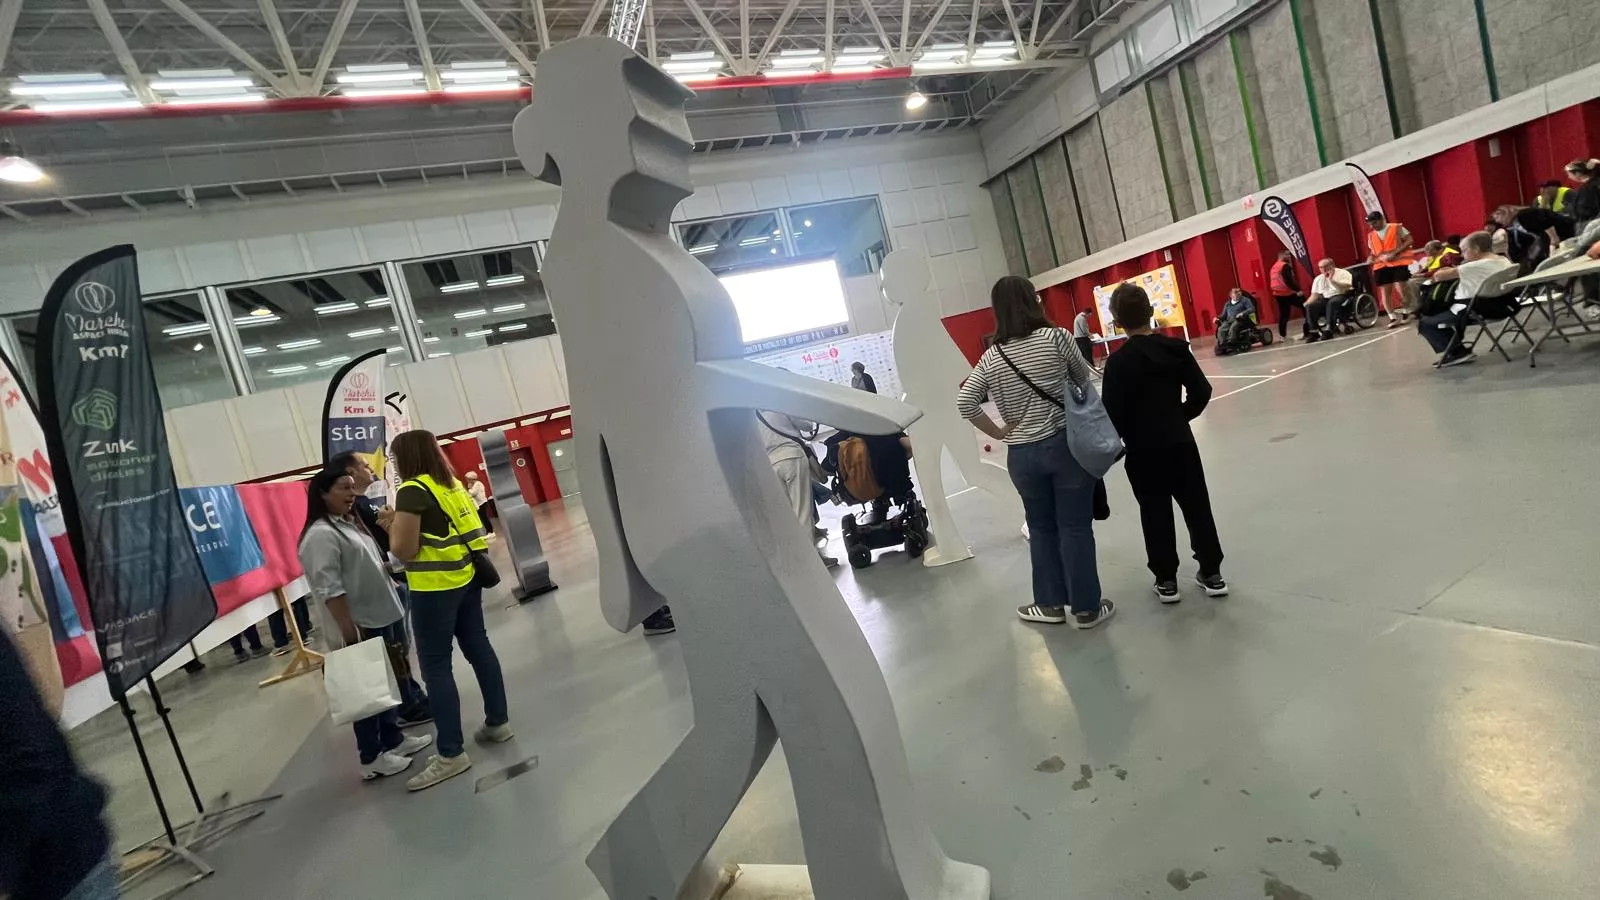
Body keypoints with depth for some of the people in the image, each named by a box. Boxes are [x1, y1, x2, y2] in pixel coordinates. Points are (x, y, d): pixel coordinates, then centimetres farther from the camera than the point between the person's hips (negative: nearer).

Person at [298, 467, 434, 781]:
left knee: (389, 682, 18)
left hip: (385, 615, 9)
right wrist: (350, 632, -24)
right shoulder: (321, 535, -17)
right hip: (362, 625, -9)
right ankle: (371, 759, 14)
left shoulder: (350, 522, 13)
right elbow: (329, 590, -22)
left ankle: (393, 740, 32)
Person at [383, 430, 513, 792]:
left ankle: (451, 754, 2)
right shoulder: (451, 484, 12)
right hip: (467, 577, 9)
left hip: (436, 586, -9)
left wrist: (392, 524, 3)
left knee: (435, 667, -2)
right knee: (478, 648, 15)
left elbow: (404, 550, -15)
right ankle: (498, 722, 24)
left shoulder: (412, 491, -13)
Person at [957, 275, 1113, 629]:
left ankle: (1050, 604, 26)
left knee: (1041, 528, 17)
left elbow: (964, 404, -5)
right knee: (1075, 527, 6)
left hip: (1022, 454, 3)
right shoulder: (1056, 337, -9)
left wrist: (1000, 432, 4)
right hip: (1068, 443, -2)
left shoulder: (991, 357, -1)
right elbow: (1084, 379, 5)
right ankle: (1086, 608, 17)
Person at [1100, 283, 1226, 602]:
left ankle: (1166, 579, 17)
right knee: (1196, 505, 13)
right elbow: (1202, 392, 2)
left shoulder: (1118, 362, -16)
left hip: (1143, 450, -4)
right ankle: (1212, 573, 22)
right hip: (1180, 442, 4)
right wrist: (1180, 417, 16)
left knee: (1156, 514, 7)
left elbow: (1113, 414, -15)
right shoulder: (1176, 347, -2)